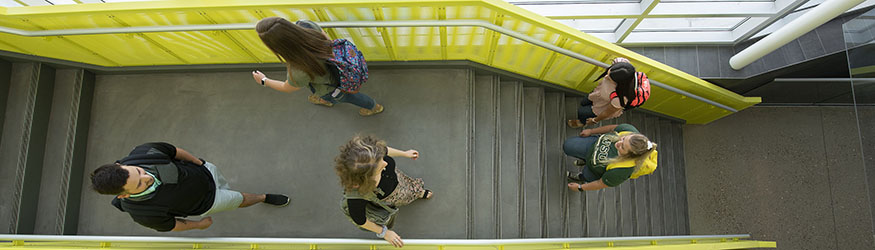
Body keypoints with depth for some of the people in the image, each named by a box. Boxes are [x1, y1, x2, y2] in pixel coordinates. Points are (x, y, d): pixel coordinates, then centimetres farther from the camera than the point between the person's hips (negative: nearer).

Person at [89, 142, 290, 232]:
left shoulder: (144, 152, -37)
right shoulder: (143, 213, -41)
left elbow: (174, 151, -13)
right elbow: (167, 225, -17)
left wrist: (200, 162, 7)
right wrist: (198, 225, 2)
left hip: (204, 171, 3)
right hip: (205, 200, -2)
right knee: (239, 199, 23)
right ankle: (264, 198, 58)